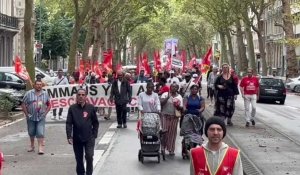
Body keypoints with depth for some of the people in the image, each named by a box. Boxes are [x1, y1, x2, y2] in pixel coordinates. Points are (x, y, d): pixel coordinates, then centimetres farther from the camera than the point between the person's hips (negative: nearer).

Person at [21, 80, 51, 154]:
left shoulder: (45, 94, 4)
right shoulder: (29, 93, -3)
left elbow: (49, 105, 11)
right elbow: (23, 104, -2)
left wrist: (45, 113, 0)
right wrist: (27, 114, -6)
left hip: (41, 117, 0)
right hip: (31, 117, 0)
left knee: (40, 133, -9)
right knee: (31, 132, 14)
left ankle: (40, 148, -9)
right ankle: (32, 146, 32)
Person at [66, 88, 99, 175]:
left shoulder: (91, 107, -2)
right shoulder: (72, 108, 0)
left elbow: (95, 122, 4)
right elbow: (68, 123, -2)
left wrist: (94, 135, 0)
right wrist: (69, 136, -10)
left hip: (89, 138, -1)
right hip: (77, 139, 2)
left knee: (89, 157, -10)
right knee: (79, 159, 11)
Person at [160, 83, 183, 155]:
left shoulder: (179, 97, 8)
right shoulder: (165, 94, 2)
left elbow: (181, 108, 6)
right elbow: (161, 103, -12)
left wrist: (178, 106, -14)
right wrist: (168, 97, -18)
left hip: (174, 117, 2)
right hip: (165, 115, -2)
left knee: (172, 133, 5)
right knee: (164, 132, -5)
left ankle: (171, 149, 13)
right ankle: (162, 147, 4)